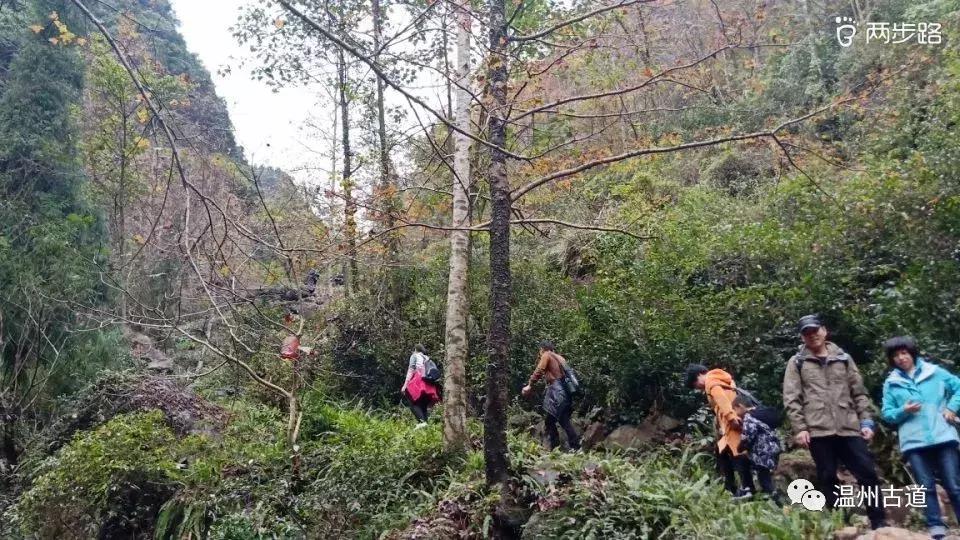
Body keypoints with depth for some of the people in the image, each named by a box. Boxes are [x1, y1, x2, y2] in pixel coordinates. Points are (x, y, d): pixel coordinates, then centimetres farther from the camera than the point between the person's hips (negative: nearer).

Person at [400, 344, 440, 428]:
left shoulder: (414, 356, 10)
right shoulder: (428, 358, 27)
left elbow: (411, 371, -2)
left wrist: (405, 385, -7)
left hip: (418, 383, -6)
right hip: (429, 385, 6)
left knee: (414, 404, -9)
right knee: (424, 406, 7)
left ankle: (421, 421, -29)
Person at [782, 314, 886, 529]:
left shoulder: (843, 358, 13)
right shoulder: (797, 363, 5)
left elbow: (859, 393, 13)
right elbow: (791, 399, -1)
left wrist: (866, 421, 4)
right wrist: (799, 428, -9)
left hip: (849, 428, 2)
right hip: (818, 431, -2)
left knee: (868, 473, 0)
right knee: (827, 478, 4)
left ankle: (878, 523, 10)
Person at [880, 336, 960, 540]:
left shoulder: (934, 372, 7)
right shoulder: (890, 383, 7)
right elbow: (886, 414, 6)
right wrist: (903, 411, -13)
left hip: (943, 437, 0)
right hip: (913, 442, 0)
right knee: (927, 486, 1)